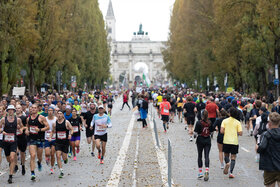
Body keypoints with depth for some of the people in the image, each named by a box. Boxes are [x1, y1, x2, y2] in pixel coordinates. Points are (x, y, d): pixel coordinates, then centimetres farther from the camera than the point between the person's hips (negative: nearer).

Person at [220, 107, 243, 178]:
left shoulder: (225, 121, 0)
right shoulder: (238, 122, -1)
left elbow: (222, 131, -8)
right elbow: (240, 133, -6)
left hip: (226, 141, 1)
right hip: (234, 142, -1)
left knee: (226, 155, 19)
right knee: (233, 157, 4)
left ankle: (227, 163, -12)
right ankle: (231, 172, -4)